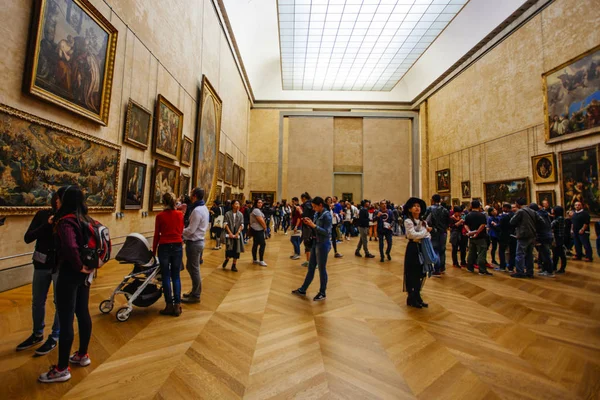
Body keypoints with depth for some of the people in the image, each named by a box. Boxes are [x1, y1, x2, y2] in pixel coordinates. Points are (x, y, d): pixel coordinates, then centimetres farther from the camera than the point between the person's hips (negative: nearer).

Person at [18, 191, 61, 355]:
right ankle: (37, 334, 40)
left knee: (60, 303, 7)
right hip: (42, 264, 4)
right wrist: (47, 224, -19)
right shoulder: (42, 214, -2)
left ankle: (54, 337, 25)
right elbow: (27, 238, -6)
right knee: (37, 302, 19)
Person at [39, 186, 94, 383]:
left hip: (69, 274, -8)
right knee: (83, 313, 19)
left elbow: (70, 247, -34)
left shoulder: (65, 222, -19)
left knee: (65, 319, 3)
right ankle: (83, 355, 35)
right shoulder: (86, 220, 5)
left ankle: (62, 369, 18)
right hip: (84, 274, 8)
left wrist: (79, 266, -21)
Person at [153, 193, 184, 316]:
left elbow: (157, 235, 0)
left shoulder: (160, 216, -6)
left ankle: (169, 306, 12)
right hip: (177, 247, 2)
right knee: (176, 277, 9)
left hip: (164, 247, -2)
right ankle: (177, 306, 11)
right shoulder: (180, 214, 0)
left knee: (166, 277, 8)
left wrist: (153, 250, 11)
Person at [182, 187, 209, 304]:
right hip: (199, 240, 9)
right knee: (191, 267, 21)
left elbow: (191, 230, -20)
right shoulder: (204, 208, 9)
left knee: (194, 269, 3)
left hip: (194, 242, -9)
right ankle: (195, 291, 33)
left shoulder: (197, 210, -21)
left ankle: (195, 296, 16)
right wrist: (185, 233, 10)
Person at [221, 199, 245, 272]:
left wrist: (237, 233, -10)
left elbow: (241, 225, 1)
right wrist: (230, 233, -14)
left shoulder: (241, 214, 4)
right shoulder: (227, 213, -2)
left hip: (237, 234, 2)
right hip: (229, 233, -2)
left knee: (236, 250, 3)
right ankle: (227, 259, 20)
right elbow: (225, 224, -6)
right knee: (229, 248, -11)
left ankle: (234, 265, 16)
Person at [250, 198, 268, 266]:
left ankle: (255, 259, 23)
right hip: (258, 230, -11)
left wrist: (264, 227, 6)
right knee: (262, 244, -9)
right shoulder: (256, 210, -16)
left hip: (256, 230, 11)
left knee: (255, 244, 14)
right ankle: (261, 261, -6)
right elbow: (261, 221, -18)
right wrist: (265, 227, -3)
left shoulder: (256, 210, 18)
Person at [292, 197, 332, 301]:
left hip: (323, 244, -8)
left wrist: (314, 225, -23)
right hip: (316, 242, 8)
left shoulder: (327, 215, -16)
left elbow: (326, 232, -22)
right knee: (311, 268, 16)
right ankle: (302, 290, 28)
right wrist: (309, 224, -5)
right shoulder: (317, 214, 7)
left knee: (321, 269, 5)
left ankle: (323, 293, 23)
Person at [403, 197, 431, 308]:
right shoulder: (408, 221, -12)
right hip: (413, 249, -7)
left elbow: (428, 236, 5)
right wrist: (426, 231, -11)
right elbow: (413, 235, -22)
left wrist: (425, 236, -16)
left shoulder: (423, 221, 9)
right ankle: (411, 298, 16)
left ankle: (417, 296, 27)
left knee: (421, 273, 12)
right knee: (412, 274, 2)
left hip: (422, 248, 7)